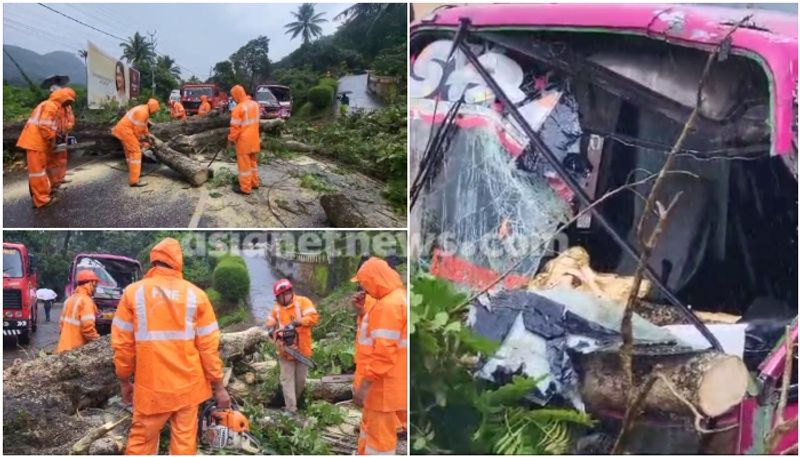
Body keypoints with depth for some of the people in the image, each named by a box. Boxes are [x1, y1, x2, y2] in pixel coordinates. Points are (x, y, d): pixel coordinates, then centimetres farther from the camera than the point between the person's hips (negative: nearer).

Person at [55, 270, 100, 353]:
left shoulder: (70, 299, 14)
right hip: (77, 348, -9)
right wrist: (97, 340, -10)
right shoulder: (86, 300, -14)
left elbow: (62, 322, 19)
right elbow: (87, 326, -23)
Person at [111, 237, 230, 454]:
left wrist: (124, 381, 13)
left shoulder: (133, 292, -3)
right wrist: (219, 387, 5)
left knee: (140, 442, 12)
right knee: (184, 442, 7)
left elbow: (122, 344, 0)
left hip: (150, 386, 0)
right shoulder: (195, 295, -3)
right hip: (187, 385, 0)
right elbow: (209, 346, -2)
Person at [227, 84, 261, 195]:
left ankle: (245, 188, 5)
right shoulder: (255, 104, 3)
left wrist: (231, 139, -6)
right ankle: (254, 183, 30)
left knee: (244, 164, 0)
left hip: (244, 140, -7)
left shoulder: (238, 108, -20)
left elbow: (235, 127, -18)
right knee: (253, 161, 20)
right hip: (254, 139, 7)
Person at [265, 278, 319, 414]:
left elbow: (314, 317, -22)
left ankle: (293, 402, 32)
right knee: (287, 379, -1)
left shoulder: (303, 302, -10)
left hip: (302, 349, -2)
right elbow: (270, 325, 10)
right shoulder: (276, 308, 4)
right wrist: (277, 336, -11)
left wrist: (298, 322, -36)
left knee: (300, 380, 10)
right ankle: (291, 408, 1)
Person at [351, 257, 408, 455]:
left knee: (379, 434, -1)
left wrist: (364, 384, -23)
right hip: (382, 381, 11)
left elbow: (384, 352, -27)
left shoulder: (389, 305, -22)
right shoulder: (394, 300, 12)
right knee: (369, 427, 24)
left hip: (384, 384, -11)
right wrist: (363, 313, 5)